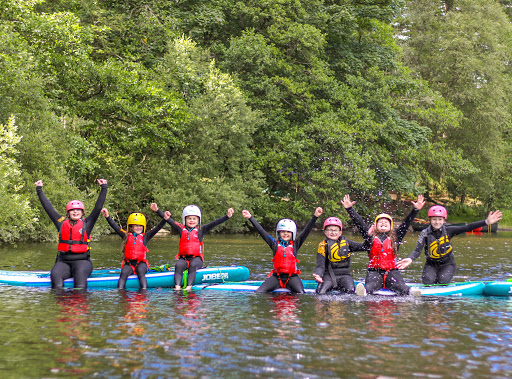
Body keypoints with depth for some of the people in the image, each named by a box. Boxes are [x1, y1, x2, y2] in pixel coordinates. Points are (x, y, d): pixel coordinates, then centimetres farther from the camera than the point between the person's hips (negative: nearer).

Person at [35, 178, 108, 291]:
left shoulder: (86, 224, 10)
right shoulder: (62, 223, 13)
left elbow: (98, 207, 8)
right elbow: (48, 208, 17)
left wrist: (104, 188, 6)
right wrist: (39, 190, 20)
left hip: (82, 261, -2)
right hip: (63, 261, 2)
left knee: (80, 273, -34)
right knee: (55, 274, -28)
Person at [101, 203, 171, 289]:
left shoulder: (145, 237, 12)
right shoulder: (126, 236, 13)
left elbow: (157, 228, 4)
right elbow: (115, 227, 9)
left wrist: (165, 219, -9)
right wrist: (107, 217, -1)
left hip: (141, 263, -1)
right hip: (129, 263, 1)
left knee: (140, 271, -31)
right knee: (124, 273, -27)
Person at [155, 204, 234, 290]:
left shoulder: (200, 230, 7)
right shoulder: (181, 229, 12)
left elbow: (215, 223, -1)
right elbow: (169, 220, 12)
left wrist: (227, 216, -11)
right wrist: (157, 210, 8)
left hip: (196, 258, -1)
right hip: (184, 258, 2)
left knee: (193, 265, -32)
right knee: (179, 265, -28)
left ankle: (189, 286, -43)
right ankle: (177, 286, -41)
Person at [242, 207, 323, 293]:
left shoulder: (295, 244, 7)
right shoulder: (275, 244, 9)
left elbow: (307, 230, 0)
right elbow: (261, 231, 7)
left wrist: (315, 216, -10)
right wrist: (250, 218, 5)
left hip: (292, 277, -1)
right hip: (277, 276, 1)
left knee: (301, 294, -26)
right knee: (258, 293, -15)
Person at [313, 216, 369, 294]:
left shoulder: (346, 242, 11)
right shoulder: (323, 245, -1)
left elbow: (364, 247, 13)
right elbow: (321, 265, -8)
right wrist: (318, 275, -29)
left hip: (344, 275, 2)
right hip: (329, 275, -2)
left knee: (350, 291, -29)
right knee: (320, 293, -26)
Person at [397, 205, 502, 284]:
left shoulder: (448, 231, -8)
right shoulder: (425, 233, -10)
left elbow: (467, 228, -15)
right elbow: (417, 250, -17)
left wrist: (486, 222, -24)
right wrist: (410, 259, -39)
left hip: (447, 264, 0)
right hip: (431, 264, 0)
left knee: (442, 280, -25)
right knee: (428, 281, -25)